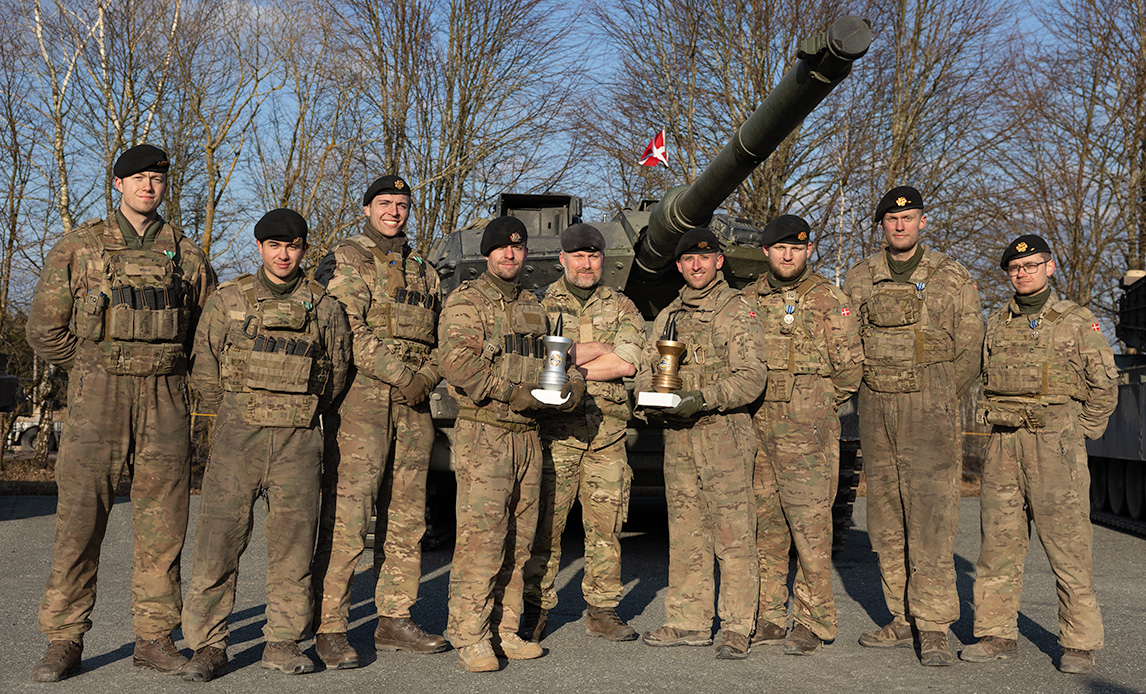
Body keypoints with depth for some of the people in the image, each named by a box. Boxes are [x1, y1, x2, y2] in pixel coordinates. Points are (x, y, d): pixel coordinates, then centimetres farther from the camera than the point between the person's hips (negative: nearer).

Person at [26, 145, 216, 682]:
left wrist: (160, 365, 10)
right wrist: (103, 365, 7)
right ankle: (64, 641, 5)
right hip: (96, 395, -2)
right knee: (80, 518, -4)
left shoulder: (188, 255, 12)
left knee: (163, 522, 2)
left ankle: (154, 637, 11)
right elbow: (46, 331, 7)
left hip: (166, 397, 2)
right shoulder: (78, 246, 8)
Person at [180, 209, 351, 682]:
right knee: (219, 540, -3)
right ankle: (208, 646, 7)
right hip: (237, 435, -1)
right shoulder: (228, 300, 7)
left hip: (300, 439, 1)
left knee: (293, 542, 4)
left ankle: (282, 642, 16)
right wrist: (235, 416, 10)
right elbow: (205, 370, 10)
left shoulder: (324, 307, 8)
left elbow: (337, 372, 14)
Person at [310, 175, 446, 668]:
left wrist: (427, 376, -3)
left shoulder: (422, 271, 21)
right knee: (345, 518, -9)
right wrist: (401, 374, -14)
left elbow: (441, 336, 17)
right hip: (361, 400, -6)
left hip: (414, 404, 6)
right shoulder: (345, 260, 3)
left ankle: (394, 620, 18)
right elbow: (349, 331, -10)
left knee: (406, 517, 9)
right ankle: (330, 628, -3)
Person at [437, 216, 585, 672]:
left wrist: (572, 384, 0)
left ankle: (504, 630, 18)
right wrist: (514, 392, -18)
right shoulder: (466, 302, -2)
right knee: (480, 537, -9)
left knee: (518, 541, 9)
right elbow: (458, 362, -15)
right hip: (483, 434, -7)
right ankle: (470, 637, -1)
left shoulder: (532, 306, 20)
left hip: (527, 434, 7)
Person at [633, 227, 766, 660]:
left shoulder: (738, 312, -1)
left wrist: (703, 398, -21)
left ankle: (737, 628, 3)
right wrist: (648, 397, -5)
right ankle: (688, 622, 19)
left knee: (733, 534, -4)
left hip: (725, 434, -6)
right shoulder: (669, 317, 17)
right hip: (677, 437, 6)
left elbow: (752, 376, -10)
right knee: (684, 532, 10)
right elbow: (646, 367, 18)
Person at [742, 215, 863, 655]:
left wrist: (816, 404, 2)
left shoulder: (829, 300, 0)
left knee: (810, 525, -6)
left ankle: (813, 624, 3)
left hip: (807, 431, -4)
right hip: (757, 429, 5)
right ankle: (769, 618, 18)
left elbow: (850, 367, 0)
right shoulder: (749, 299, 13)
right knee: (765, 524, 9)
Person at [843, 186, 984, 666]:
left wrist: (938, 402, 1)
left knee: (930, 513, -9)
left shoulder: (952, 278, 2)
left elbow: (970, 351, 3)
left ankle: (934, 628, -5)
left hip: (929, 410, -4)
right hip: (875, 410, 4)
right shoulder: (859, 279, 10)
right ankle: (903, 620, 17)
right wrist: (875, 391, 7)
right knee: (886, 517, 7)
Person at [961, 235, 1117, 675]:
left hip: (1056, 443, -4)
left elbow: (1104, 383, 4)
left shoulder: (1078, 321, 2)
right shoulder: (997, 324, 13)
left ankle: (1079, 643, 5)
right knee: (999, 539, 4)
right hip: (1004, 442, 4)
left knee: (1067, 542, -4)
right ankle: (997, 634, 13)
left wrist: (1078, 434, 2)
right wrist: (999, 425, 12)